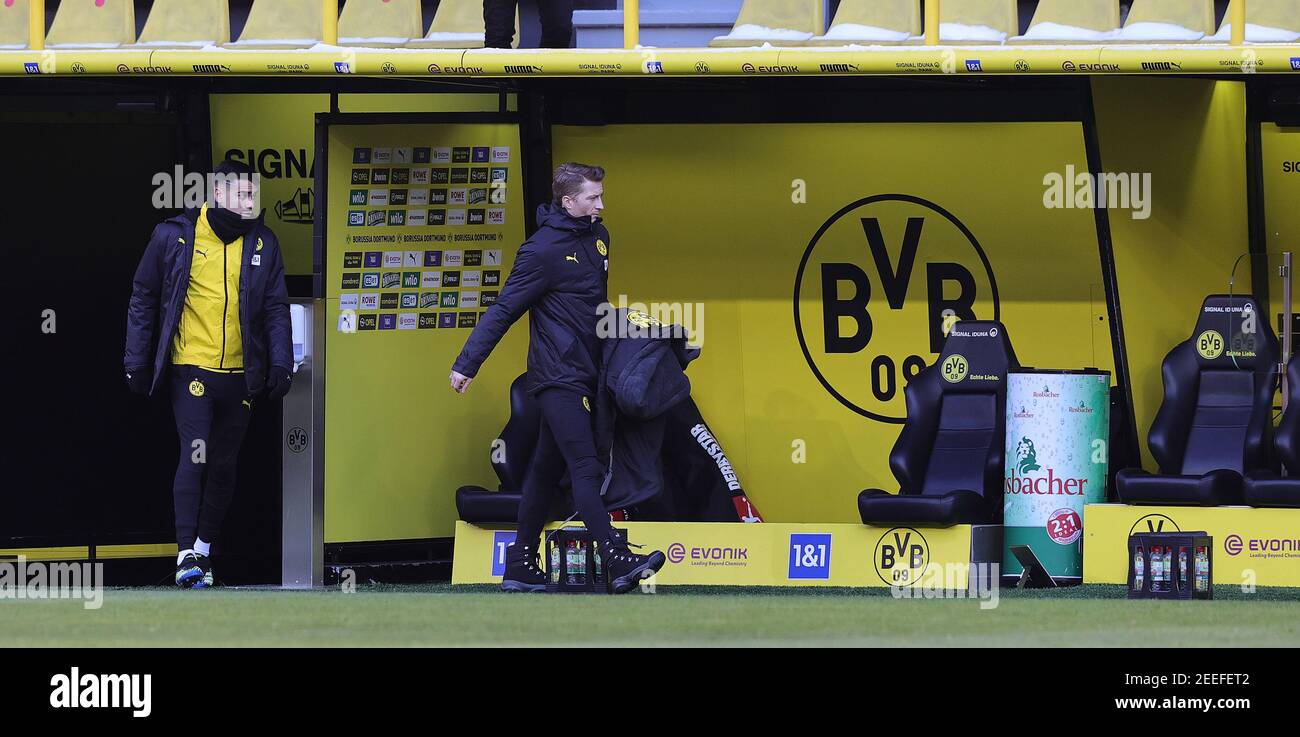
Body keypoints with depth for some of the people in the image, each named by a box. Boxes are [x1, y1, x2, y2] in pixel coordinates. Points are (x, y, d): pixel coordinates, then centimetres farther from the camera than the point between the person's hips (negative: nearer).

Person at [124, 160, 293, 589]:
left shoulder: (262, 243, 6)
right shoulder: (174, 236, -1)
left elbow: (276, 308, 8)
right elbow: (144, 299, 5)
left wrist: (280, 364, -2)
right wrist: (137, 362, 3)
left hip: (241, 375, 3)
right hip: (192, 369, -3)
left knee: (224, 465, 8)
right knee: (194, 455, -14)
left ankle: (204, 551, 21)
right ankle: (186, 557, -15)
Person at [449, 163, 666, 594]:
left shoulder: (598, 237, 12)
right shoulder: (543, 250, -12)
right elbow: (504, 310, -12)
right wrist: (467, 363, -12)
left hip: (584, 376, 8)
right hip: (558, 376, -8)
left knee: (546, 471, 11)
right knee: (586, 469, -14)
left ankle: (520, 568, 15)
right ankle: (619, 564, -22)